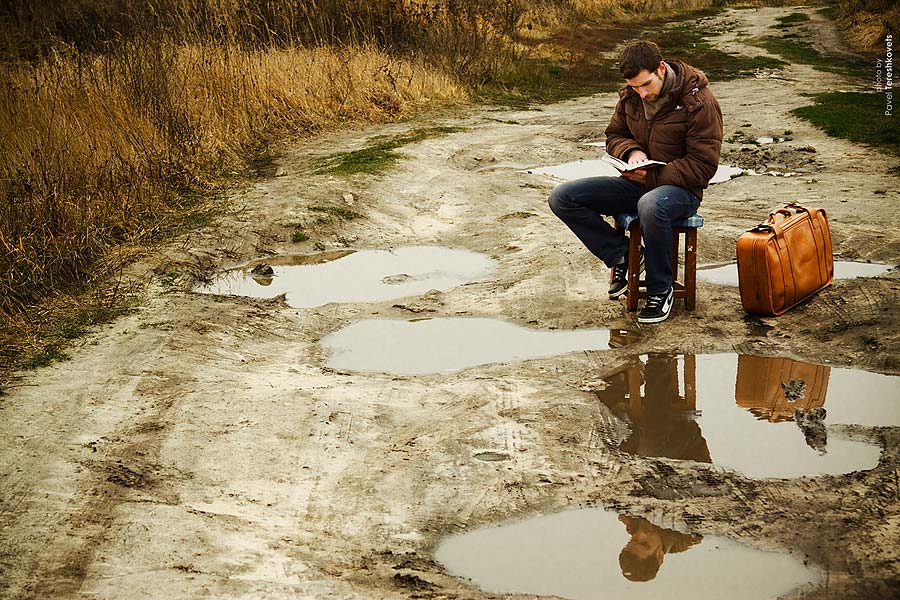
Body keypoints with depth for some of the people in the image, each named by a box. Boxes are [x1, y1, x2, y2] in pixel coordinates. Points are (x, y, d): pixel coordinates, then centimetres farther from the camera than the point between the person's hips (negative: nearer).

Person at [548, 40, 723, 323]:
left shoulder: (699, 102, -16)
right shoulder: (630, 97, 2)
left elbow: (703, 167, -15)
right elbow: (614, 135, 18)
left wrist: (651, 175, -23)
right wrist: (631, 152, -7)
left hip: (680, 188, -6)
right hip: (636, 183, 6)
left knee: (651, 206, -44)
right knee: (562, 197, -12)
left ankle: (660, 290, -21)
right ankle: (621, 254, 1)